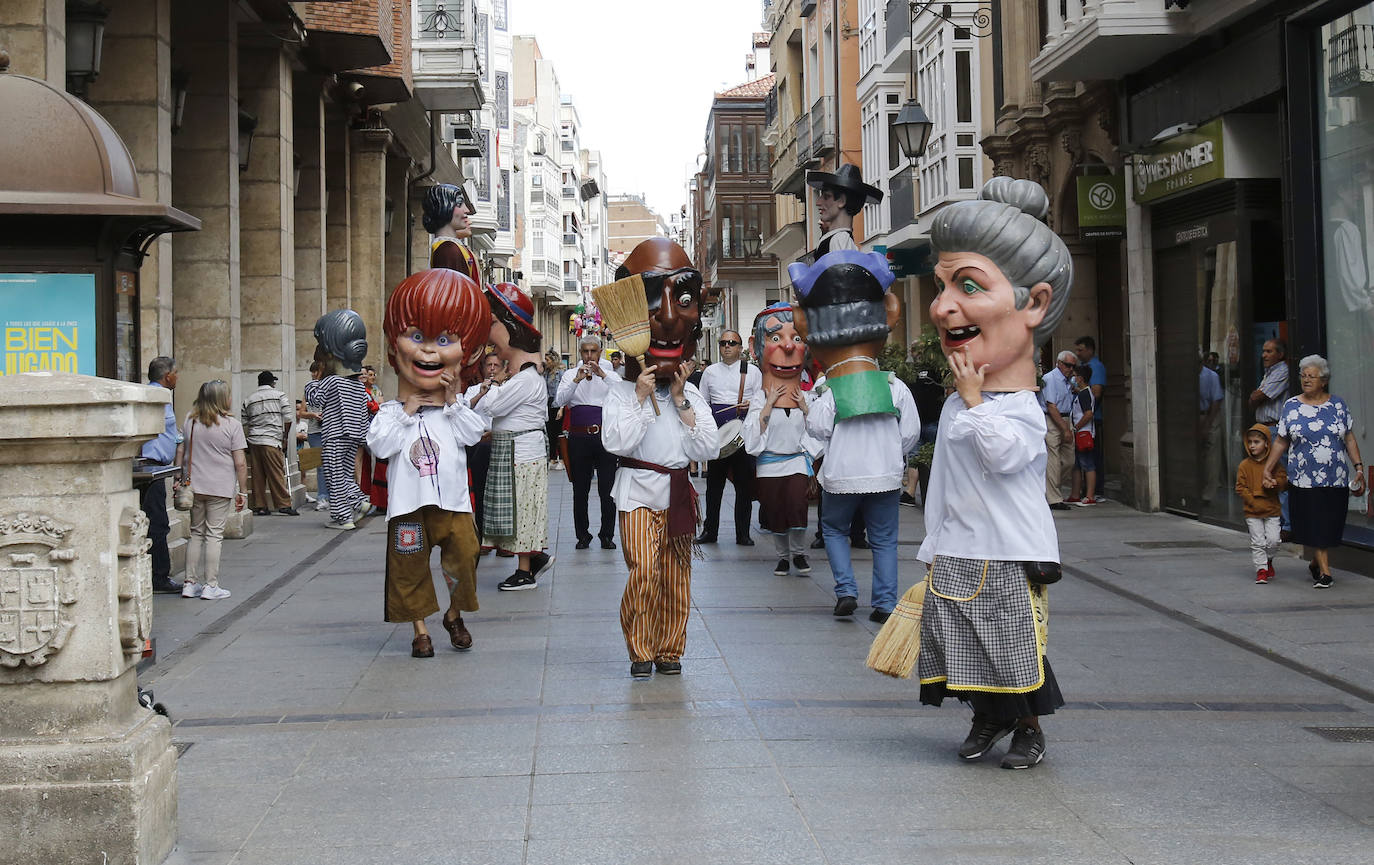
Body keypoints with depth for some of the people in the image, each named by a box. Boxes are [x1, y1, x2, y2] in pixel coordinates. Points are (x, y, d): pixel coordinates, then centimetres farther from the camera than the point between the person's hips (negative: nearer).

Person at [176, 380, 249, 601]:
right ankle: (210, 586, 0)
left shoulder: (189, 421, 6)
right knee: (214, 535, 0)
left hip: (193, 486, 4)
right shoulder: (232, 425, -7)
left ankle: (190, 583, 13)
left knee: (196, 533, 14)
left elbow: (180, 454, 9)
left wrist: (181, 481, 15)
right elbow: (240, 463, -8)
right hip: (220, 489, -4)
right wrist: (242, 491, -1)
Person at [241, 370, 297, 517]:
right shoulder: (280, 396, 3)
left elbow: (244, 424, 12)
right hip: (272, 441, -4)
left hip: (253, 441, 4)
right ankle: (283, 504, -5)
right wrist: (284, 437, 9)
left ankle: (259, 505, 7)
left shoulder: (248, 400, 13)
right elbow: (288, 419, -3)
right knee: (277, 474, -4)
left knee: (257, 475, 6)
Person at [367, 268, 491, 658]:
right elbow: (379, 444, -13)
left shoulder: (458, 409, 7)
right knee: (410, 566, 4)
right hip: (408, 503, -1)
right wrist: (406, 412, -13)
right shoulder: (392, 411, 0)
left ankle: (454, 616, 21)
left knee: (463, 556, -2)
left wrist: (453, 402, -8)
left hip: (452, 501, 1)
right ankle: (419, 628, 17)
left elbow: (475, 433, -8)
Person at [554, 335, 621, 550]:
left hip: (605, 435, -1)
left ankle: (607, 535, 8)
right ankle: (582, 535, 12)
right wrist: (577, 380, -19)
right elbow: (559, 401, -6)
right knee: (580, 490, 4)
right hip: (579, 437, 1)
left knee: (607, 490, -1)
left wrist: (603, 375, -20)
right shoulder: (570, 375, 9)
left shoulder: (610, 375, 9)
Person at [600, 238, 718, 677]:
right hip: (639, 492, -3)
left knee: (675, 576, 5)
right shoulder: (620, 393, -2)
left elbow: (706, 449, -4)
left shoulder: (691, 394, 8)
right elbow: (616, 442, -16)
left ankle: (670, 650, 16)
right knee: (643, 571, -14)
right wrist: (641, 397, -16)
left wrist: (681, 401, -9)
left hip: (679, 492, 3)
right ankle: (640, 651, -2)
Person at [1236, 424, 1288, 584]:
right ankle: (1261, 569, 7)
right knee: (1257, 542, -2)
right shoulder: (1245, 465, -1)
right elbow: (1240, 488, -2)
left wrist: (1273, 483, -19)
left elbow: (1283, 479, 3)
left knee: (1273, 540, -4)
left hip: (1272, 511, 1)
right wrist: (1253, 502, -12)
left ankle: (1268, 560, 25)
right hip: (1252, 512, 0)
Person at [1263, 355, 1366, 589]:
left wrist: (1358, 466, 1)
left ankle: (1315, 562, 26)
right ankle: (1324, 571, 1)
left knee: (1330, 526, 5)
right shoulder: (1292, 407, 4)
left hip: (1337, 481, 1)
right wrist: (1267, 468, 3)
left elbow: (1350, 439, 9)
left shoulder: (1338, 405, 6)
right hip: (1304, 480, -1)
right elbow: (1281, 442, 8)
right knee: (1313, 526, -4)